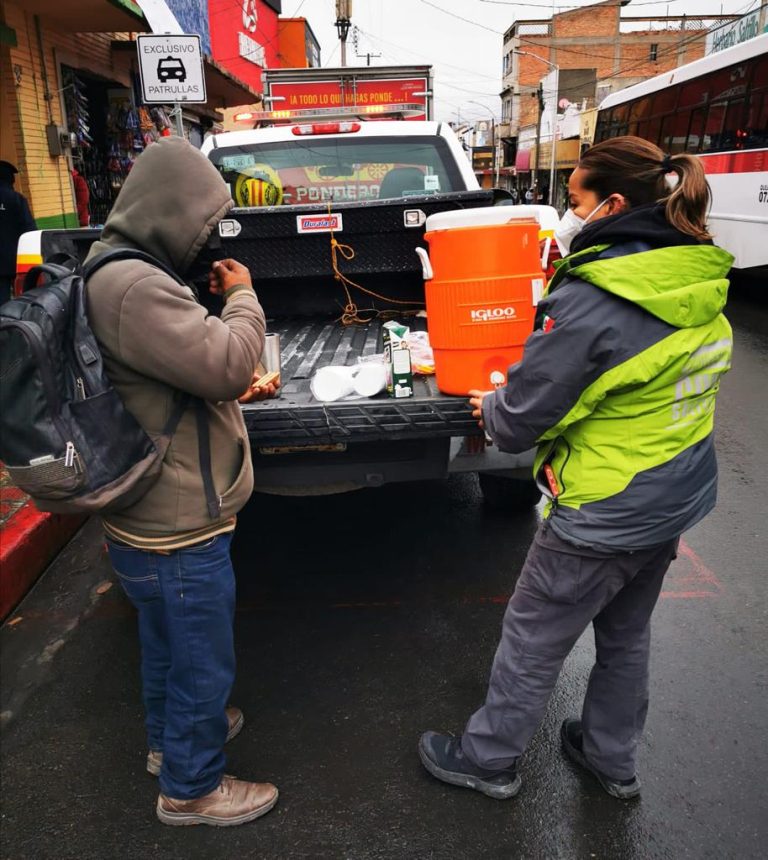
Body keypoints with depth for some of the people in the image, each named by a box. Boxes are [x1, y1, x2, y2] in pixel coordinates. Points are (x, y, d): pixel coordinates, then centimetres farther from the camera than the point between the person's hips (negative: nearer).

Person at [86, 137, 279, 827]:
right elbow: (228, 364, -27)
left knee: (166, 646, 29)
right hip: (178, 530, -11)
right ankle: (191, 788, 31)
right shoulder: (133, 287, -27)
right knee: (203, 665, 10)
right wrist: (242, 297, -11)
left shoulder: (121, 270, 9)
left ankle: (170, 737, 51)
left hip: (157, 517, 11)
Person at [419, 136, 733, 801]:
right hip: (676, 498, 8)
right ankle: (613, 760, 46)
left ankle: (488, 759, 34)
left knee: (532, 643, 12)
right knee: (626, 635, 26)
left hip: (605, 514, -8)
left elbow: (520, 420, -22)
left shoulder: (592, 299, -26)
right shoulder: (700, 285, 0)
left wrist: (489, 406, 1)